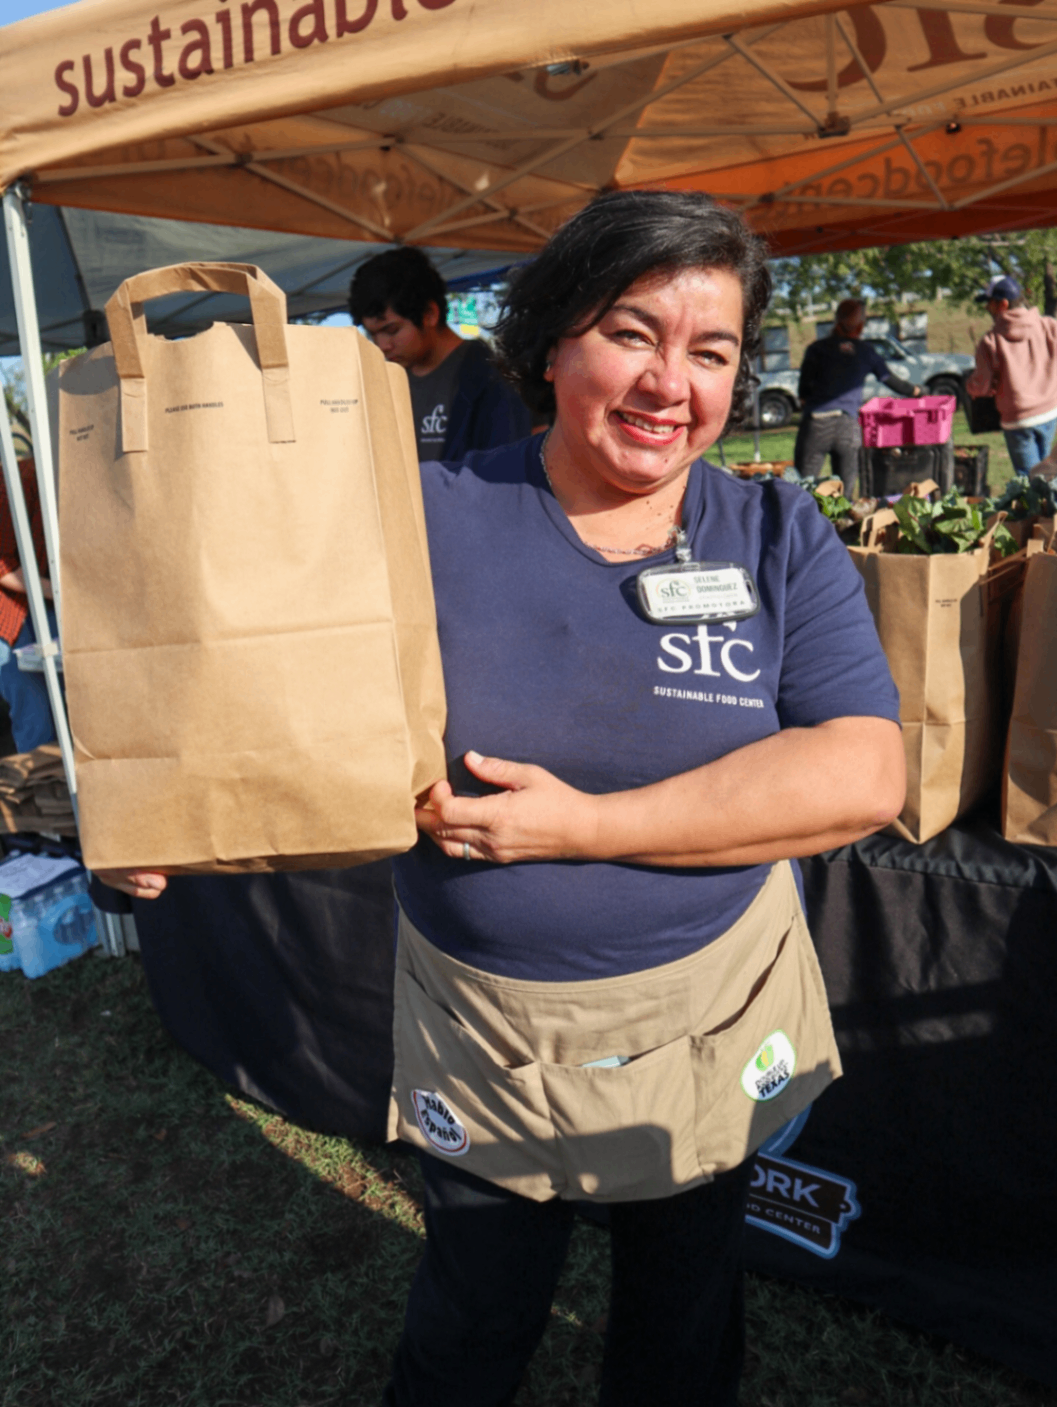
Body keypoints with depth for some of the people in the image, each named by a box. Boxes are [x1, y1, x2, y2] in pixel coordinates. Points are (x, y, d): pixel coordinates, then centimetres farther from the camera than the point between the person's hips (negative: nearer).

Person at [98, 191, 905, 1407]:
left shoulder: (778, 535, -8)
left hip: (716, 1032, 2)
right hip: (484, 1046, 0)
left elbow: (862, 775, -17)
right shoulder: (432, 523, -11)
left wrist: (585, 825, -23)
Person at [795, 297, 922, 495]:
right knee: (845, 492, 8)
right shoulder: (865, 351, 13)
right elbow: (892, 381, 22)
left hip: (816, 423, -1)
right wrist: (918, 391, 40)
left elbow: (803, 393, 3)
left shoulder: (817, 349, 7)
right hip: (848, 426, 2)